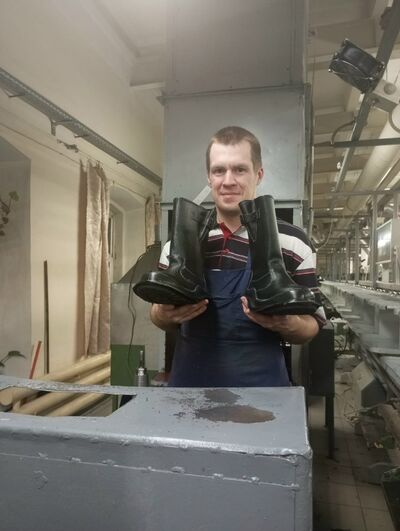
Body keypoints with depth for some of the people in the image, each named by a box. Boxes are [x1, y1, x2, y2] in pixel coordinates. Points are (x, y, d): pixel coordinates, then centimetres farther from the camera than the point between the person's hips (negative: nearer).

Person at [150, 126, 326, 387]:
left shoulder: (293, 243, -7)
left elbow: (311, 326, -1)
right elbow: (160, 315, 8)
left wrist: (286, 324, -22)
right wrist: (164, 314, -14)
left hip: (260, 382, -1)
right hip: (189, 380, 2)